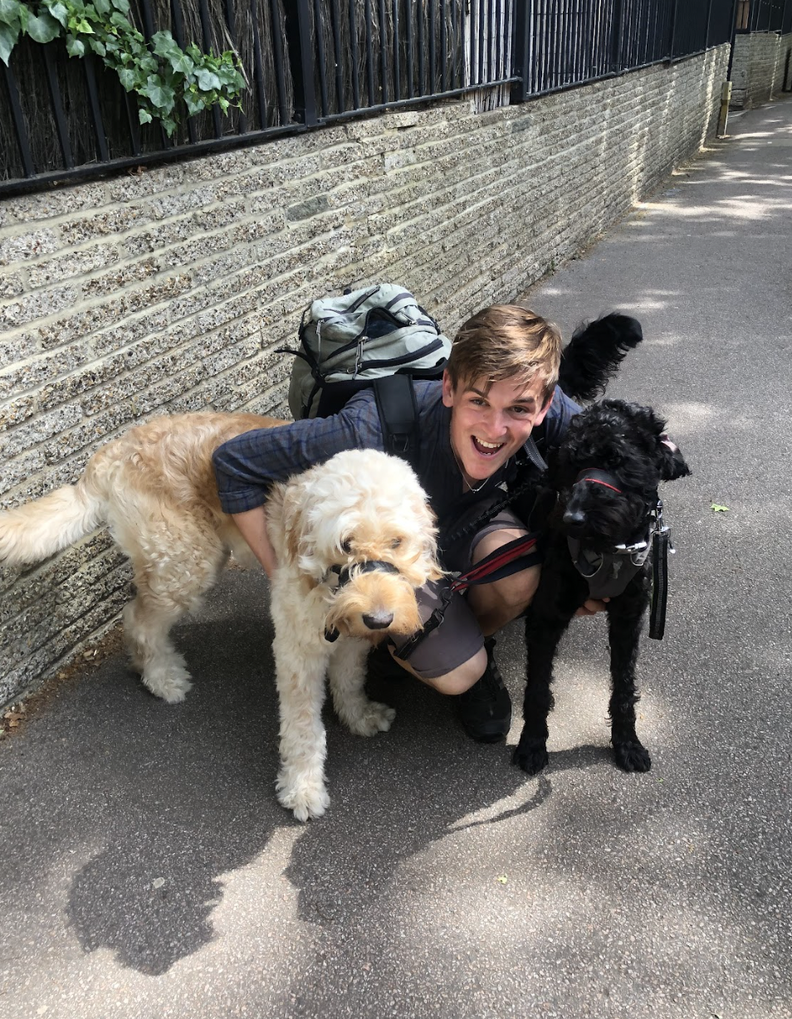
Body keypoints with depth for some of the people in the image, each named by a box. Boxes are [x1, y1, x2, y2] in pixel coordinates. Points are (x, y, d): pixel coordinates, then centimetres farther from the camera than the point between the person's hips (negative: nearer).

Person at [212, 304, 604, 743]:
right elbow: (235, 461, -31)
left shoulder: (550, 411, -30)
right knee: (457, 674, -22)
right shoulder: (374, 431, -40)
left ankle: (475, 639, 3)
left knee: (518, 565, -32)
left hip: (468, 525, 3)